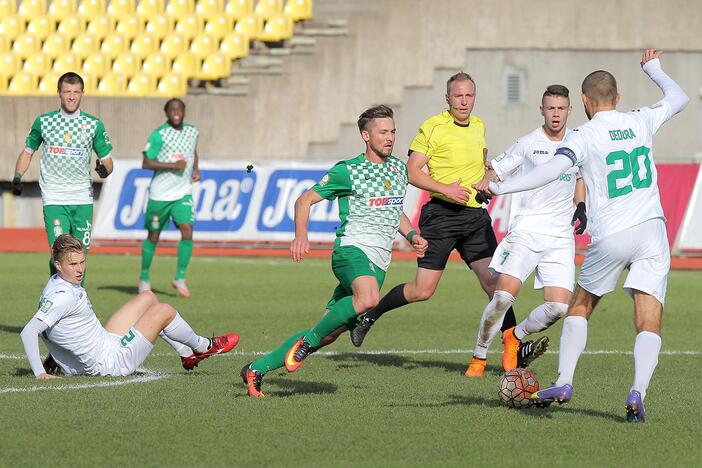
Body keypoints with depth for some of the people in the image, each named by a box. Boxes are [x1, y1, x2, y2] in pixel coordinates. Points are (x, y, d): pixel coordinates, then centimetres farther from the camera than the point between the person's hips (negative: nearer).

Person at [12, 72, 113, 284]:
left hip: (83, 199, 2)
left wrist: (104, 169, -15)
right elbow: (28, 152, 17)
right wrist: (17, 177, 1)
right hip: (54, 199, -2)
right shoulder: (44, 122, 5)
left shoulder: (93, 124, 5)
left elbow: (107, 159, 9)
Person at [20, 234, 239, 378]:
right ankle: (203, 346, 24)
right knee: (164, 311, -5)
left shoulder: (55, 283, 1)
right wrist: (40, 373, -33)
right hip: (111, 363, -11)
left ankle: (188, 355, 31)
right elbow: (28, 332, -32)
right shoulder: (63, 296, -27)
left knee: (148, 297, 21)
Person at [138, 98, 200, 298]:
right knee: (153, 237, 7)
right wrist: (173, 165, -22)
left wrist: (196, 169, 15)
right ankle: (144, 277, 26)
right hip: (160, 194, -3)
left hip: (183, 193, 3)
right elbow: (146, 163, -16)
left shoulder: (192, 132, 6)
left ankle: (180, 278, -4)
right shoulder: (159, 135, -12)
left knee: (187, 232, -14)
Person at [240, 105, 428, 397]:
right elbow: (305, 200, 3)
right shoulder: (347, 171, -1)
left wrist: (411, 235, 15)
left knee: (327, 335, 1)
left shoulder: (399, 168, 18)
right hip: (352, 249, -6)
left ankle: (257, 369, 12)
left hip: (378, 263, 6)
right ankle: (309, 340, -20)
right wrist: (301, 236, -14)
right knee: (368, 298, -39)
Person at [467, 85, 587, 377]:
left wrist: (581, 207, 17)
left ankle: (515, 337, 20)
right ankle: (479, 357, -1)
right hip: (526, 230, -4)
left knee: (558, 307, -9)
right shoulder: (528, 144, -2)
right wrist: (485, 185, -18)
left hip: (561, 237, 4)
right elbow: (496, 171, 3)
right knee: (504, 295, -20)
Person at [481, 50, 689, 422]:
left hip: (610, 238, -2)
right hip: (651, 231, 2)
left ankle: (563, 383, 16)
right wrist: (654, 70, 45)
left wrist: (500, 187, -18)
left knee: (579, 307, 20)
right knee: (649, 325, -2)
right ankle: (638, 393, -20)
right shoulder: (641, 122, 8)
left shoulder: (584, 137, -5)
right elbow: (679, 98, 28)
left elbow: (552, 170, -21)